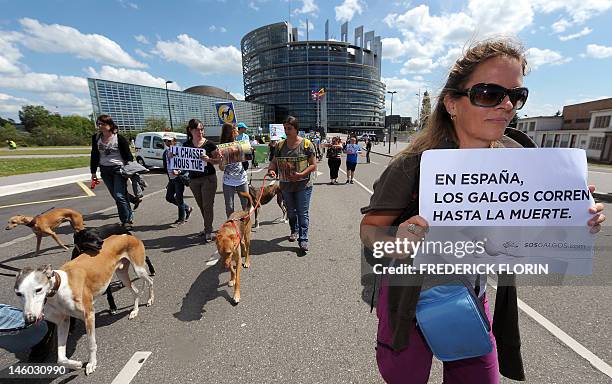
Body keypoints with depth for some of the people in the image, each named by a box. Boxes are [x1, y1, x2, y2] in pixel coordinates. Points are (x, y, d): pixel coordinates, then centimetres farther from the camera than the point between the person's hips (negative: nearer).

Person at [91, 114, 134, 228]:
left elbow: (128, 155, -5)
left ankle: (128, 220, -2)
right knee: (116, 196, 9)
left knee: (119, 196, -11)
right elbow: (94, 155, 14)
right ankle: (125, 220, 18)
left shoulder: (119, 138, -8)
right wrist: (93, 172, 13)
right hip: (105, 171, 6)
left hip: (119, 169, -5)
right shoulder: (96, 138, 7)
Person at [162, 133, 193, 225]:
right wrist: (169, 176, 17)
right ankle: (187, 208, 28)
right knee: (169, 197, 10)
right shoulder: (165, 153, 10)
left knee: (179, 198, -4)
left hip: (180, 177, -8)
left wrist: (179, 172, -29)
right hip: (171, 178, 8)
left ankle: (181, 219, 13)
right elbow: (165, 167, 18)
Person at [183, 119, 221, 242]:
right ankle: (208, 227, 30)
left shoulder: (209, 144, -6)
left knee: (207, 205, -2)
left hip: (208, 178, -4)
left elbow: (218, 160, -4)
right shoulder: (186, 145, 6)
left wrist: (209, 159, -22)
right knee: (201, 205, 13)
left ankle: (208, 231, 9)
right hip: (193, 179, 4)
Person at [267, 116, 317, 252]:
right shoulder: (280, 145, 4)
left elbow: (313, 165, -9)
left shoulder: (306, 144, -8)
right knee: (291, 211, 20)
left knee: (303, 213, 0)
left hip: (303, 185, -4)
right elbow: (274, 162, 8)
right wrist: (271, 170, -15)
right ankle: (294, 231, 42)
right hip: (286, 185, 5)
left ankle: (303, 239, 9)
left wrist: (301, 174, -23)